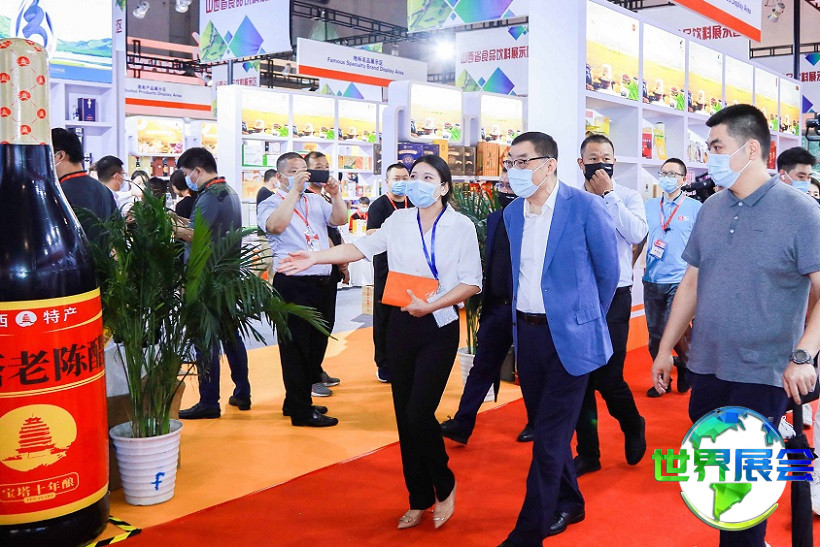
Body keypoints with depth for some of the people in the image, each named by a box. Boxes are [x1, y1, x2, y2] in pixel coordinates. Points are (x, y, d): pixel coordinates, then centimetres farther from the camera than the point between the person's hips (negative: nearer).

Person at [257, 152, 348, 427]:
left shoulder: (315, 201, 16)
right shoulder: (271, 204, 0)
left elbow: (340, 219, 5)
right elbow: (276, 224, -22)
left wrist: (335, 193, -9)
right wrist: (294, 190, -20)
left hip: (321, 281, 7)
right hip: (292, 283, -7)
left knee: (315, 343, 15)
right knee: (296, 346, -1)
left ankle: (296, 401, 29)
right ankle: (301, 411, 6)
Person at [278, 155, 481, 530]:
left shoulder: (461, 226, -5)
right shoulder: (399, 221, 5)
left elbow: (472, 283, -9)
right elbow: (361, 248, 2)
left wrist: (431, 305, -20)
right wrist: (314, 258, -8)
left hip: (438, 327, -4)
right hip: (401, 324, 4)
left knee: (419, 414, -10)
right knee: (404, 415, 7)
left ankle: (445, 485, 17)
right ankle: (419, 499, 24)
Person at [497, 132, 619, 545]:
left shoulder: (584, 207, -13)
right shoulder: (512, 213, 5)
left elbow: (608, 272, -2)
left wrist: (586, 320, 8)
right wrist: (521, 317, 15)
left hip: (569, 335, -6)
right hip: (527, 332, 6)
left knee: (550, 434, -2)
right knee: (544, 426, 15)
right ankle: (568, 504, 35)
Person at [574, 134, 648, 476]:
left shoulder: (628, 197, 1)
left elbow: (637, 234, -19)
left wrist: (608, 194, -16)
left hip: (613, 297, -2)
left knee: (607, 378, -4)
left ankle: (634, 427, 29)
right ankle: (588, 452, 23)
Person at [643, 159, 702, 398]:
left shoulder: (694, 207, 0)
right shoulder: (649, 206, 10)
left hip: (680, 281, -4)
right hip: (652, 280, 4)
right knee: (655, 335, 8)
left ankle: (684, 363, 18)